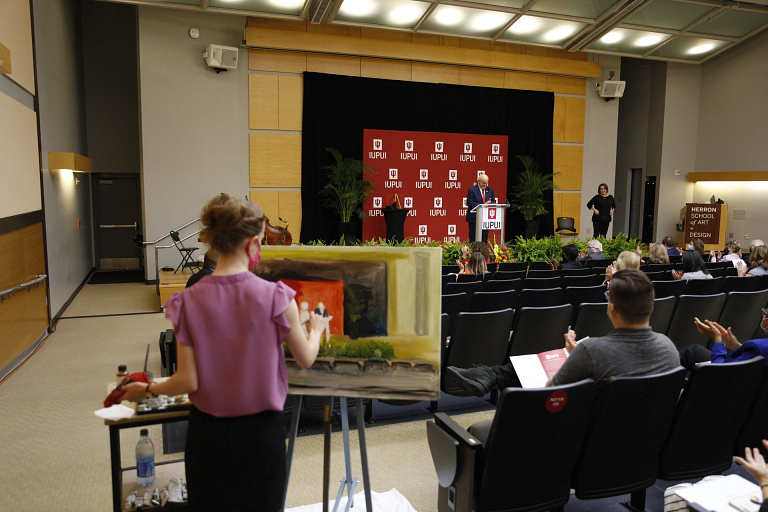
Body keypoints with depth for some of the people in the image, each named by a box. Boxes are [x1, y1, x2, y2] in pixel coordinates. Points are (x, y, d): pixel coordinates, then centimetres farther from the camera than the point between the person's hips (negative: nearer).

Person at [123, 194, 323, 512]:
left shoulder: (189, 302, -12)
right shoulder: (275, 297, -17)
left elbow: (188, 382, -10)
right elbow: (306, 359, -4)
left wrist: (146, 390, 9)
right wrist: (315, 330, 17)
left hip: (208, 433, 2)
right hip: (262, 431, -1)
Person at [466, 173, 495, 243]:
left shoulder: (490, 190, 12)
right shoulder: (472, 190, -5)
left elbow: (493, 202, 12)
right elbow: (470, 203, -13)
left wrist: (489, 203, -13)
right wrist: (483, 205, -21)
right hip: (474, 218, -4)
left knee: (484, 238, 6)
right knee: (473, 238, 0)